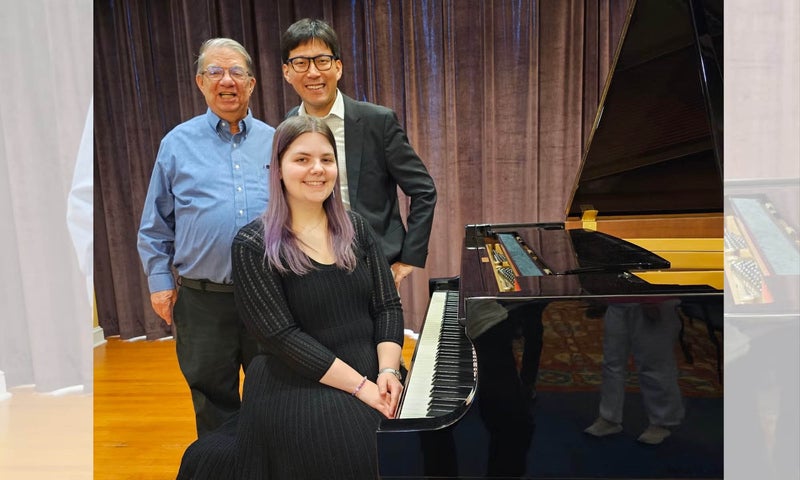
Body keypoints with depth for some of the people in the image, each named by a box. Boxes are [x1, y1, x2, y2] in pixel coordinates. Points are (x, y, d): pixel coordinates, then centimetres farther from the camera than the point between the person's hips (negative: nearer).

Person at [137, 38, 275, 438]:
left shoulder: (274, 142, 6)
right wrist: (159, 280, 2)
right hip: (204, 300, -1)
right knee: (214, 404, 14)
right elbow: (155, 224, 8)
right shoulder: (178, 143, 3)